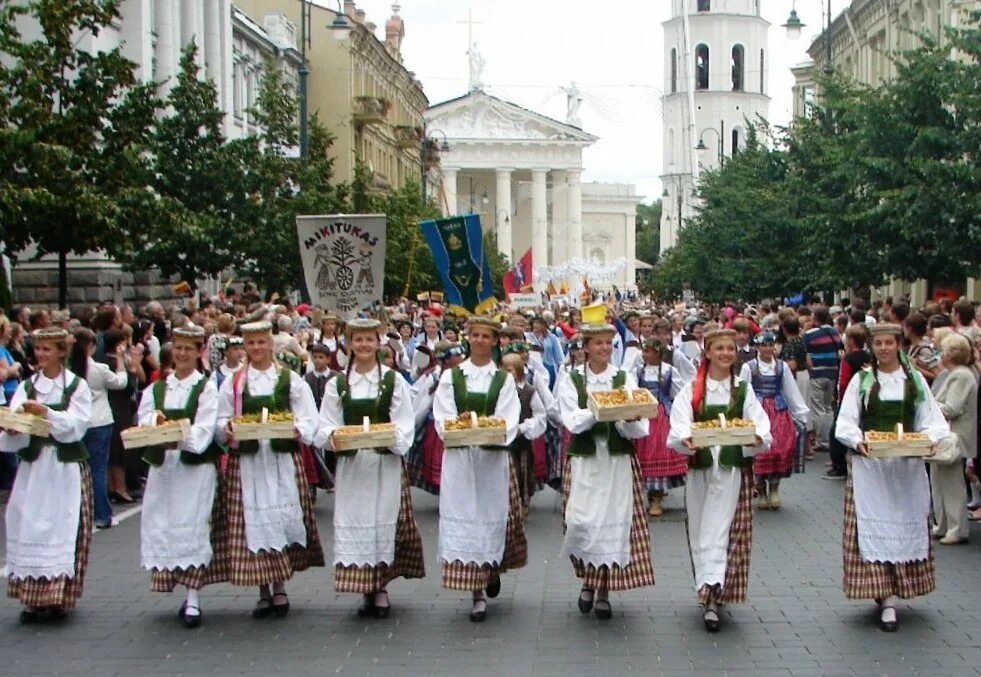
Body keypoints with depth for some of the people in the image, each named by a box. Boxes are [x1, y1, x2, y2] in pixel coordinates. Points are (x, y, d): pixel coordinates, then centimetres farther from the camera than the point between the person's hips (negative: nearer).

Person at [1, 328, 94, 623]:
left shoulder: (77, 386, 1)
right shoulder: (26, 387, 9)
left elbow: (76, 426, -12)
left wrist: (46, 412, -24)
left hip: (66, 469, -3)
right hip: (33, 468, 3)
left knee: (63, 530, -3)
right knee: (29, 529, 1)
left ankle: (57, 597, 4)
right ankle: (33, 597, 8)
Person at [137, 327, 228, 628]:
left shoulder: (207, 388, 1)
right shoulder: (154, 390, 13)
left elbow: (204, 430, -11)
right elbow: (142, 425, 0)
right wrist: (155, 424, -22)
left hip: (196, 467, -4)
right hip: (162, 467, 4)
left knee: (193, 526, -6)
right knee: (162, 527, 3)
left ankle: (193, 601, -3)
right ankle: (189, 597, 12)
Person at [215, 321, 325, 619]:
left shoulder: (290, 379, 6)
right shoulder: (233, 382, 9)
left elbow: (309, 419, 2)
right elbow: (221, 421, 8)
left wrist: (296, 430, -18)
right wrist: (228, 430, -13)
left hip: (283, 459, -1)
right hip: (246, 461, 1)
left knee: (283, 518, -1)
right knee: (253, 522, 0)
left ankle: (280, 588, 12)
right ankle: (264, 591, 9)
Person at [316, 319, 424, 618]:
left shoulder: (394, 380, 2)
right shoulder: (337, 383, 7)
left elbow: (405, 424, -2)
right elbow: (325, 425, 3)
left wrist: (391, 437, -22)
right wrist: (332, 436, -18)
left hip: (386, 463, -1)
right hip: (350, 463, 1)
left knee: (384, 521, 0)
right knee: (353, 522, 0)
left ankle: (381, 588, 10)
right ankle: (366, 590, 11)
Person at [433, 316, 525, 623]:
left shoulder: (504, 380, 6)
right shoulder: (450, 377, 7)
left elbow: (509, 423, -4)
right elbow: (442, 419, -1)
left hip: (493, 457, 0)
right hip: (458, 457, 0)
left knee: (492, 515, 3)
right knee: (463, 516, -2)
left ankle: (493, 568, 31)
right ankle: (477, 592, 3)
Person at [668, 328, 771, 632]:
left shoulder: (744, 389, 8)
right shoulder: (692, 390, 6)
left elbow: (760, 425, -1)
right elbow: (678, 426, -6)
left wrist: (758, 438, -23)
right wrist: (685, 440, -27)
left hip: (733, 467, -1)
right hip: (700, 466, 1)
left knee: (719, 530, -7)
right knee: (700, 530, 7)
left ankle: (711, 598, -11)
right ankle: (708, 590, 21)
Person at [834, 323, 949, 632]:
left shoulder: (915, 380, 6)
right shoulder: (861, 380, 3)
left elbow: (934, 421, 5)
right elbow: (845, 423, 1)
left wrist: (928, 438, -15)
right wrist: (858, 441, -18)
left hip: (907, 465, 1)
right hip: (869, 464, -1)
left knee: (906, 527, 2)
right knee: (873, 527, -4)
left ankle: (890, 597, 9)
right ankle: (887, 599, 0)